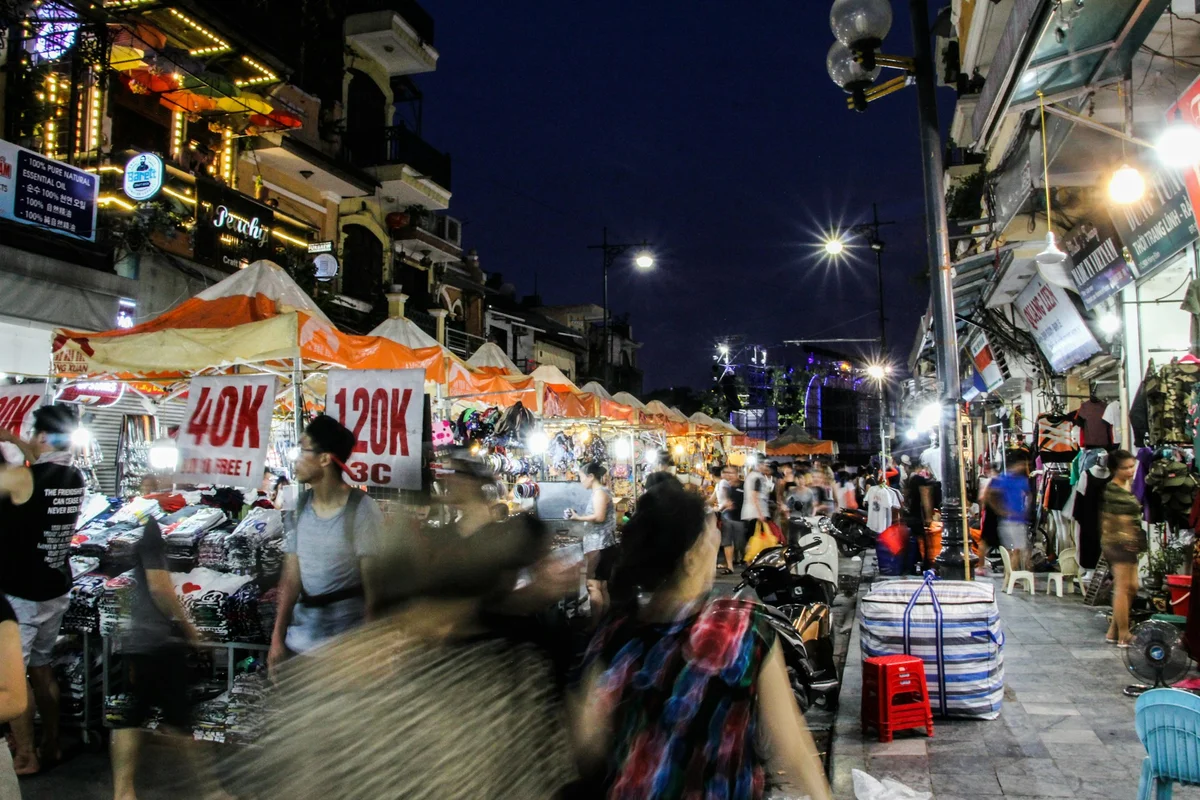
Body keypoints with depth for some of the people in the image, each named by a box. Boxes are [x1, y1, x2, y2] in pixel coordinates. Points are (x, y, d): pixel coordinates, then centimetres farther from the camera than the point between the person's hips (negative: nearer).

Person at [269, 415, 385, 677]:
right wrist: (277, 637, 0)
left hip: (348, 642, -5)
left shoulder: (362, 511, -13)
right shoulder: (299, 510, 4)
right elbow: (291, 579, 5)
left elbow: (373, 587, -12)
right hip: (301, 639, 5)